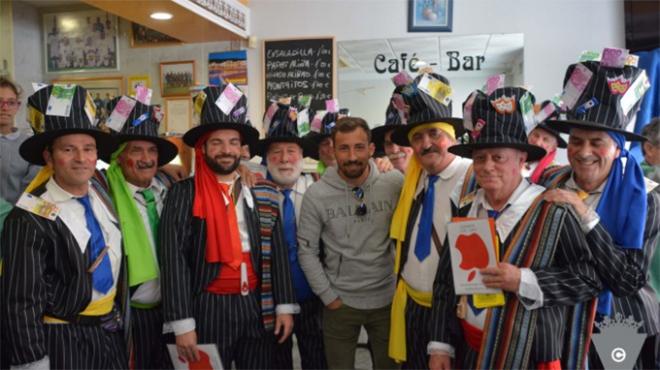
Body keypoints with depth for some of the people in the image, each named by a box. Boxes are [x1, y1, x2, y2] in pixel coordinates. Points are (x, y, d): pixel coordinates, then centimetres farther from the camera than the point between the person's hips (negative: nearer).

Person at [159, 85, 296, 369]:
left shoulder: (263, 193, 3)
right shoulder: (183, 194, -7)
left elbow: (277, 252, 6)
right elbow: (173, 259, -10)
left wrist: (284, 305, 4)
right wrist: (182, 324, -14)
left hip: (257, 307, 3)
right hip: (209, 309, -3)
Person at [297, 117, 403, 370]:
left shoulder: (394, 184, -10)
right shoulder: (316, 194, -12)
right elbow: (306, 251, -6)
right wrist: (329, 298, -5)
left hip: (388, 298, 1)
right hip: (340, 301, -1)